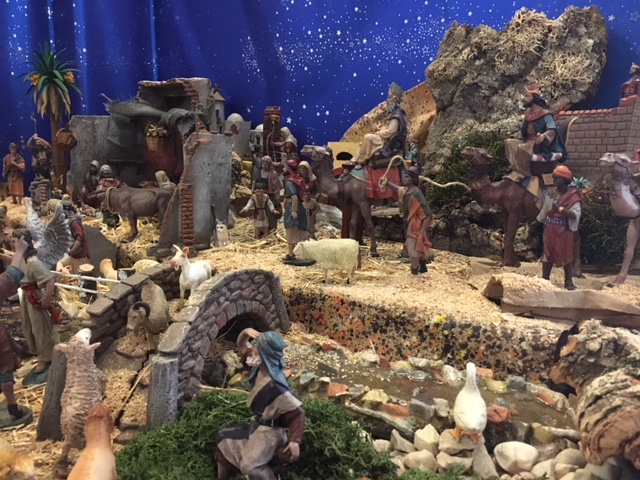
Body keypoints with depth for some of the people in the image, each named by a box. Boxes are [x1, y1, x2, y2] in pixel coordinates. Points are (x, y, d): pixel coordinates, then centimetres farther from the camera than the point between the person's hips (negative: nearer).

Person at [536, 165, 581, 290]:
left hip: (564, 231, -4)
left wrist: (560, 208, -32)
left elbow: (575, 214, -24)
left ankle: (569, 281, 15)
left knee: (566, 256, 6)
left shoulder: (573, 196, -13)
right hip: (550, 229, 5)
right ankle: (544, 279, 18)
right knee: (547, 255, 9)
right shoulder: (551, 193, 3)